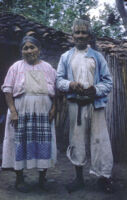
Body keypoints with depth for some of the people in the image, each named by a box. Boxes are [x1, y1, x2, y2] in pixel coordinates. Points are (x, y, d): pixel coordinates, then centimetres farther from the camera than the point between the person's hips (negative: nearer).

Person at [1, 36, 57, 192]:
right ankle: (19, 178, 14)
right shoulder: (16, 67, 4)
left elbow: (55, 91, 11)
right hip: (21, 113, -1)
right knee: (21, 143, 1)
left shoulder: (48, 68, 10)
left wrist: (53, 109, -1)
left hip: (43, 113, 2)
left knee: (44, 144, 2)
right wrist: (13, 111, -10)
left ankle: (42, 177, 18)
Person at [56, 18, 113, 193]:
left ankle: (104, 176, 6)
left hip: (95, 103, -1)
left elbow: (108, 81, 5)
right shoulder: (66, 57, 14)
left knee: (100, 140, -5)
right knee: (77, 140, 4)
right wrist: (71, 85, -12)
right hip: (75, 104, 1)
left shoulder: (97, 56, 11)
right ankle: (79, 177, 16)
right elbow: (59, 80, 8)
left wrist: (95, 89, -14)